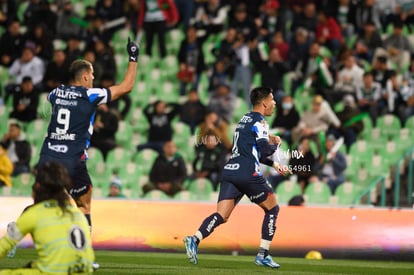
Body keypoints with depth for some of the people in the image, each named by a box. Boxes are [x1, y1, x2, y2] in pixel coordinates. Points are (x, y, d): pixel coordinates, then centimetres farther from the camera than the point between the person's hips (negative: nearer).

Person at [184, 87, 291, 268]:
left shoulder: (245, 119, 24)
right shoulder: (259, 122, -4)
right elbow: (264, 150, -14)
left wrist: (274, 164, 31)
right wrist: (275, 144, 7)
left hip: (229, 171, 7)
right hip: (248, 174, -7)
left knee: (222, 216, -4)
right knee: (272, 209, 11)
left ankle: (195, 239, -28)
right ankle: (263, 255, 7)